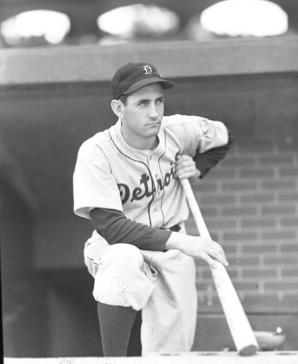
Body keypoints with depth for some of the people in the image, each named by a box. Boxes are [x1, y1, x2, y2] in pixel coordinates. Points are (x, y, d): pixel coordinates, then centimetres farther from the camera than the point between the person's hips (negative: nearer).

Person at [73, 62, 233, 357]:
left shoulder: (178, 131, -10)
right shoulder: (95, 153, -23)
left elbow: (222, 138, 14)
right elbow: (110, 226, -33)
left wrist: (197, 168, -6)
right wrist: (178, 240, -42)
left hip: (172, 251, 4)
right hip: (115, 245, -4)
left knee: (170, 350, -6)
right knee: (124, 260, -41)